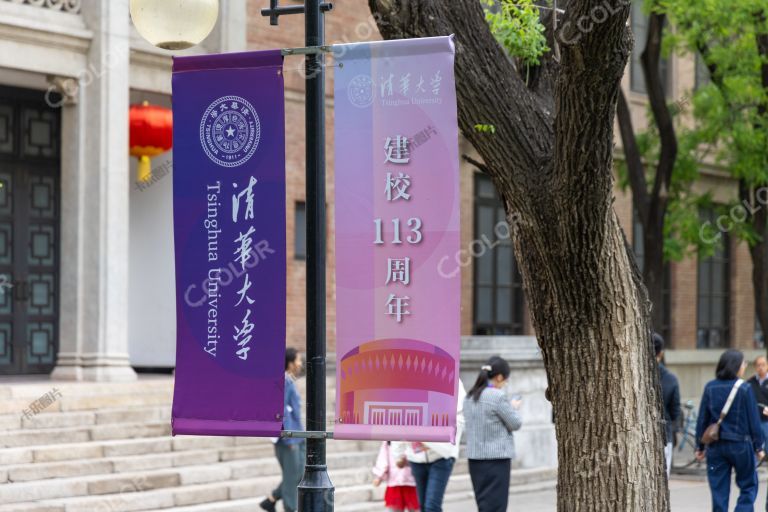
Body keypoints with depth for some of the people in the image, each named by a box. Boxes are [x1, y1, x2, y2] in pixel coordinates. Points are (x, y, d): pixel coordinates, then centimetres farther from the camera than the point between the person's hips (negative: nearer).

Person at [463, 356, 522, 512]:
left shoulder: (470, 397, 8)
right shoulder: (498, 396, -15)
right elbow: (515, 424, -9)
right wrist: (514, 408, 12)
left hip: (474, 457, 7)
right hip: (496, 458, -7)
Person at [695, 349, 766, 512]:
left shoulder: (710, 388, 0)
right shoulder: (744, 389, -9)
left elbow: (702, 420, 2)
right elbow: (753, 421, -6)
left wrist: (700, 446, 9)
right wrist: (758, 447, 3)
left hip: (715, 446, 3)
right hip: (740, 444, -3)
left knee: (719, 490, 8)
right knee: (748, 486, 11)